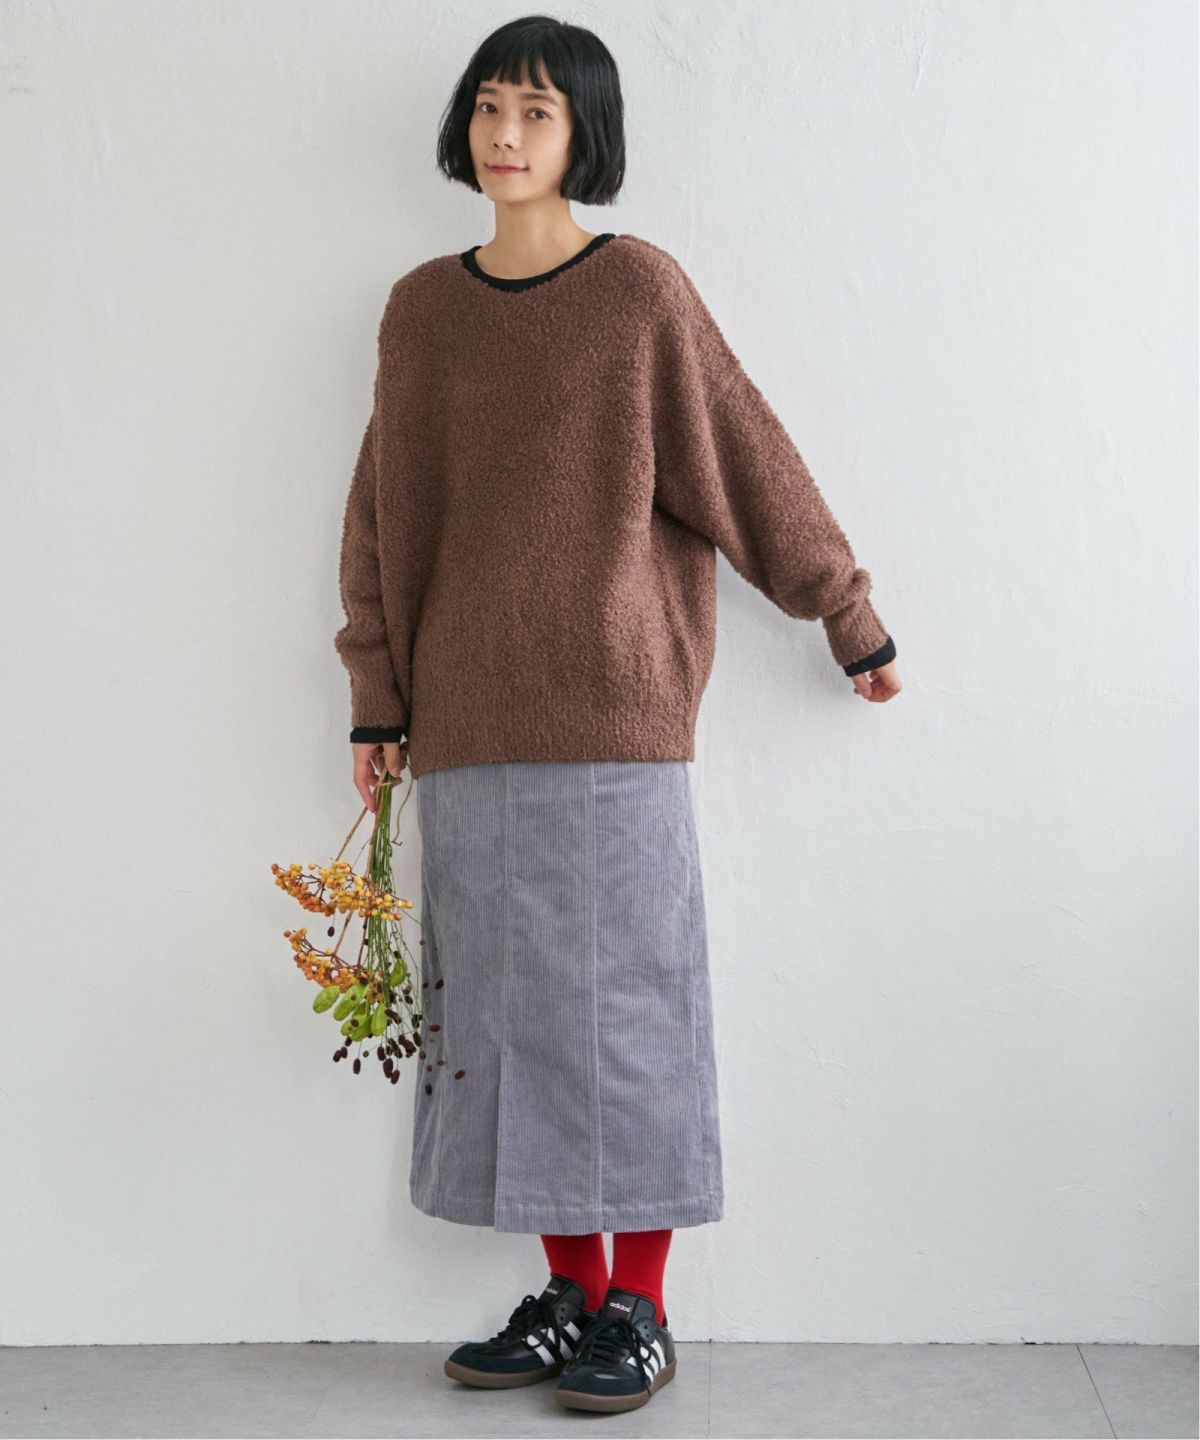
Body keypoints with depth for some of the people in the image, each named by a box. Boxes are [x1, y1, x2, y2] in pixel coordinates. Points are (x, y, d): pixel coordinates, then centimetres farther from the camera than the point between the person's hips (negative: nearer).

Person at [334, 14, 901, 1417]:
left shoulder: (640, 288, 1)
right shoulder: (421, 307, 12)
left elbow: (749, 461, 5)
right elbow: (384, 513, 14)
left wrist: (854, 620, 10)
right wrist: (376, 701, 11)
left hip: (610, 713, -4)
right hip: (467, 720, 4)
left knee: (621, 991, 0)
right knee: (505, 999, 7)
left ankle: (639, 1311, 11)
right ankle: (568, 1290, 19)